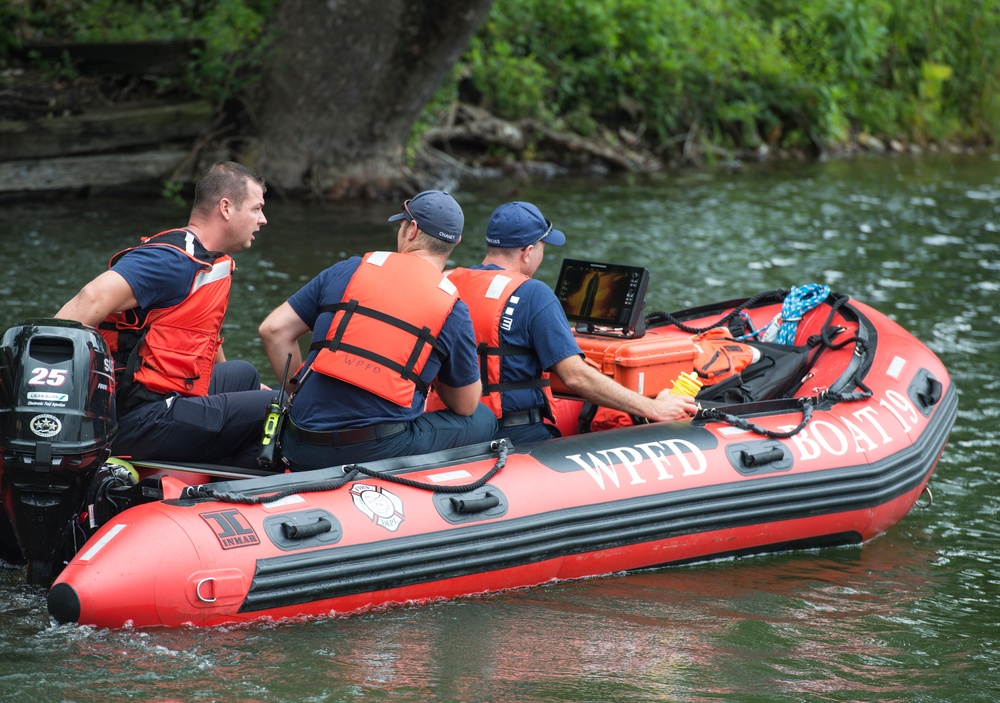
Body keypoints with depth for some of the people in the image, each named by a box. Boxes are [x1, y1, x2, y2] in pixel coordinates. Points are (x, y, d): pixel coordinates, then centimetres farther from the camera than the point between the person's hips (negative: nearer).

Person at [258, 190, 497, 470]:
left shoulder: (350, 270, 8)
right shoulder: (452, 309, 0)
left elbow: (274, 330, 8)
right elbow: (465, 406, 9)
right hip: (378, 452, -4)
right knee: (484, 419, 15)